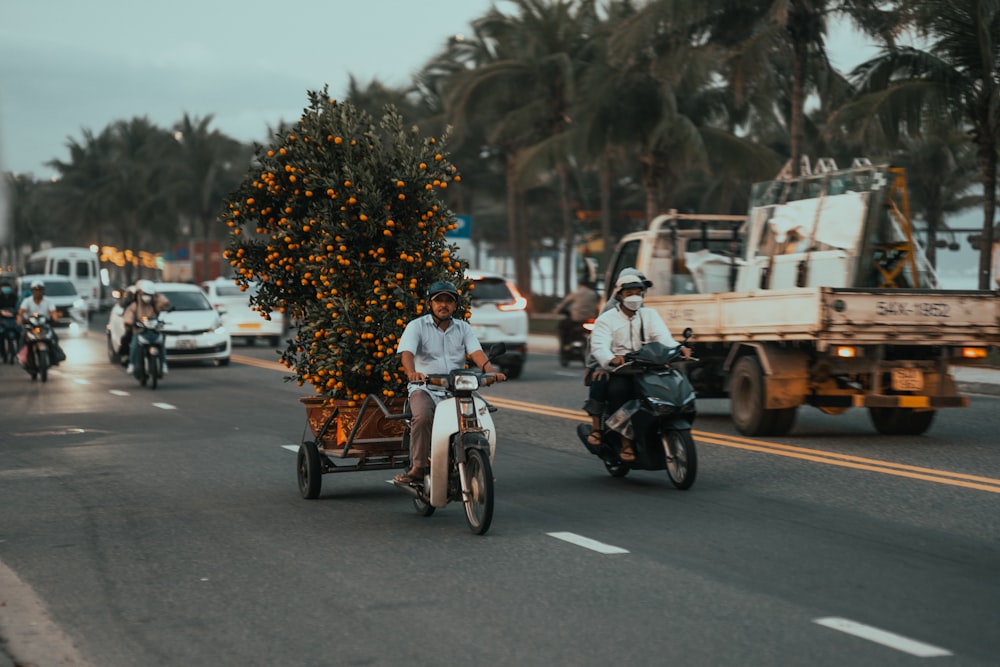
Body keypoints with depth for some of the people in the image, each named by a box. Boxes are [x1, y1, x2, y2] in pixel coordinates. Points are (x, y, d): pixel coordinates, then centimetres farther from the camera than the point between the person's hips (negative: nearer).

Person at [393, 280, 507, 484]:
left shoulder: (463, 328, 15)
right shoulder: (417, 326, 4)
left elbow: (476, 352, -1)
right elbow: (406, 352, -13)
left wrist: (491, 371, -23)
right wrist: (412, 372, -36)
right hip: (425, 389, -3)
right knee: (422, 416, -34)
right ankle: (417, 467, -26)